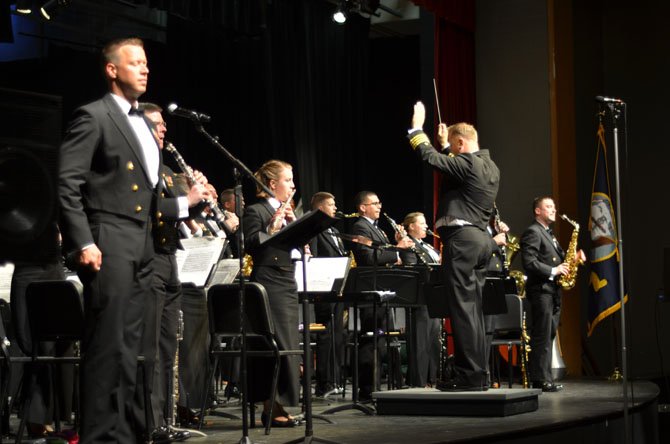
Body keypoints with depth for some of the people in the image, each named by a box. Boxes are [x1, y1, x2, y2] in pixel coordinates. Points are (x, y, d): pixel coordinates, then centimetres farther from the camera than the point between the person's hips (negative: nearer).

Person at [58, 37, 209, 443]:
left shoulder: (144, 126, 20)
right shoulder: (94, 116, -5)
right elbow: (67, 184, -12)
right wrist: (83, 242, -19)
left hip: (142, 249, 8)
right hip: (109, 246, -8)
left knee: (130, 346, 10)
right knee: (107, 345, -7)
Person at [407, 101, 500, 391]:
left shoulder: (467, 164, -12)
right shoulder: (490, 167, 16)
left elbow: (429, 157, -16)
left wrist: (417, 127, -3)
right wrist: (445, 145, 36)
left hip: (462, 237, -10)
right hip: (482, 239, 10)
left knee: (462, 308, -9)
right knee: (473, 308, 11)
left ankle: (468, 375, -10)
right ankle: (479, 373, 12)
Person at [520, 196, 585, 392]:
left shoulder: (549, 234, 23)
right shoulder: (532, 232, -8)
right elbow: (529, 263, -18)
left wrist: (573, 258, 6)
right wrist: (553, 271, -18)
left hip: (553, 291, 10)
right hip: (541, 290, -10)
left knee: (548, 336, 9)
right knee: (542, 337, -10)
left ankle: (544, 378, 12)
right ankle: (541, 380, -9)